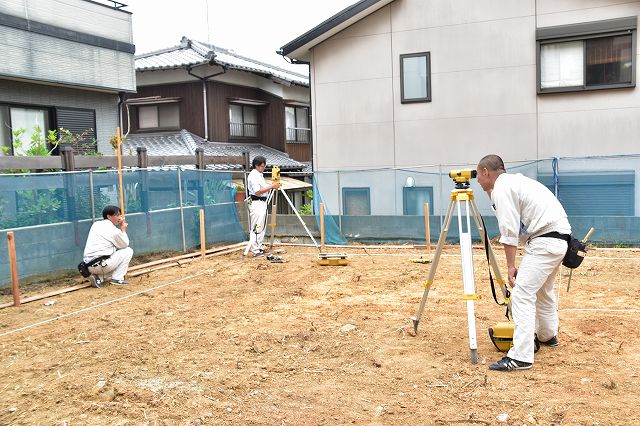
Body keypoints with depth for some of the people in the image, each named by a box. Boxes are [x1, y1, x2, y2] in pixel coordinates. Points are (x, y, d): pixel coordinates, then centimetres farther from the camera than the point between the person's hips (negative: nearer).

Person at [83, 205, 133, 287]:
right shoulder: (115, 231, -8)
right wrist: (123, 230, 19)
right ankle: (117, 278, 4)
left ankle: (99, 277, 9)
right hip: (100, 264, -7)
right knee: (128, 251, 7)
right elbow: (125, 245, 8)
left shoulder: (96, 224, 13)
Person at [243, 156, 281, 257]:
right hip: (256, 203, -11)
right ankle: (255, 250, -7)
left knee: (262, 227, 14)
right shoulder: (253, 176, -13)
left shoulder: (260, 175, 17)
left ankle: (258, 248, 21)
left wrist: (273, 186, 7)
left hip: (263, 202, 11)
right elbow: (258, 191, -21)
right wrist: (271, 186, -21)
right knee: (256, 227, -9)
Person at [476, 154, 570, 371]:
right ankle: (548, 335, 45)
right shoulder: (515, 180, 21)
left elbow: (509, 231, -14)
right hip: (560, 238, 10)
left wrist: (510, 266, -11)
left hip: (544, 242, -10)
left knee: (522, 295, -13)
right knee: (543, 290, 26)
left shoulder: (501, 187, -7)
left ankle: (520, 357, -16)